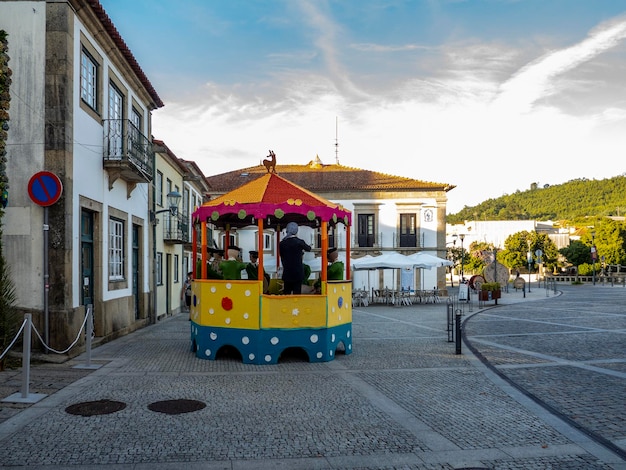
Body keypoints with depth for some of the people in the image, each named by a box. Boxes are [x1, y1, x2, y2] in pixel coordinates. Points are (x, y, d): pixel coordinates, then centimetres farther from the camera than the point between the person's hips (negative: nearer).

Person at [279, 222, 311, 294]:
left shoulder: (282, 243, -2)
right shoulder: (300, 242, -8)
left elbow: (282, 258, 9)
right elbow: (308, 249, 13)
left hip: (287, 273, 2)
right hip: (298, 273, -2)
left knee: (286, 294, 9)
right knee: (297, 293, 2)